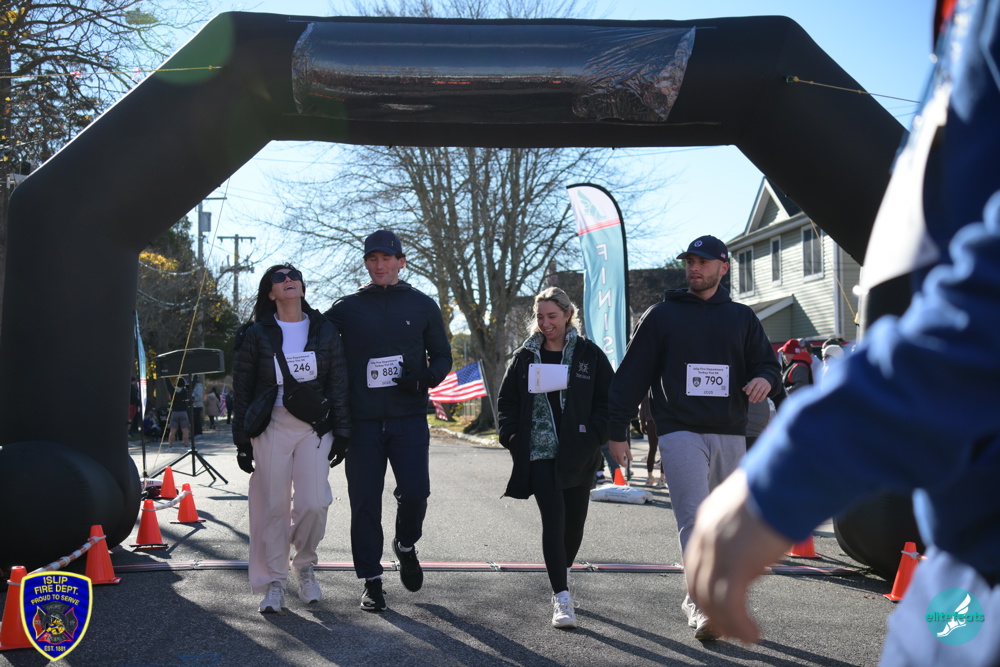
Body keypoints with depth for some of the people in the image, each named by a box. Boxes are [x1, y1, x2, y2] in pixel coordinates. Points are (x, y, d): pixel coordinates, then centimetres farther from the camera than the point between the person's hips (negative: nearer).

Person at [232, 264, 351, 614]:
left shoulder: (325, 331, 8)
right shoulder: (257, 335, 4)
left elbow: (338, 384, 8)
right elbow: (241, 389, 6)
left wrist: (341, 433, 3)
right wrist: (242, 440, 2)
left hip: (314, 428, 1)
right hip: (271, 427, -1)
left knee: (313, 503, -7)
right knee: (273, 507, -1)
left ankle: (305, 566, 20)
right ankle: (274, 582, 13)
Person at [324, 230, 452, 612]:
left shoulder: (422, 306, 9)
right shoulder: (346, 308, 7)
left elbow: (442, 356, 13)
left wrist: (425, 378, -10)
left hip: (409, 418, 0)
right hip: (362, 421, 0)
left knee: (415, 492, -9)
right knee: (365, 502, 2)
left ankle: (406, 546, 23)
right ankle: (371, 580, 15)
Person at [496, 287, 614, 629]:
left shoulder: (589, 354, 3)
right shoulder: (525, 356, 7)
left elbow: (609, 398, 5)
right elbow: (506, 401, 13)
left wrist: (595, 433, -8)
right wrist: (511, 434, -1)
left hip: (578, 454, 1)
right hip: (539, 452, -1)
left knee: (575, 520, 12)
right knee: (553, 518, -11)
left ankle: (562, 570, 40)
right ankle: (561, 596, -9)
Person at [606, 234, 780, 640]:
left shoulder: (742, 318, 15)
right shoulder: (661, 315, 6)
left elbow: (767, 361, 18)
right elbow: (631, 375, 5)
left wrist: (764, 379, -9)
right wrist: (617, 431, 0)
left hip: (730, 435, 4)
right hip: (680, 430, -4)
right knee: (694, 518, -17)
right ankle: (701, 603, -19)